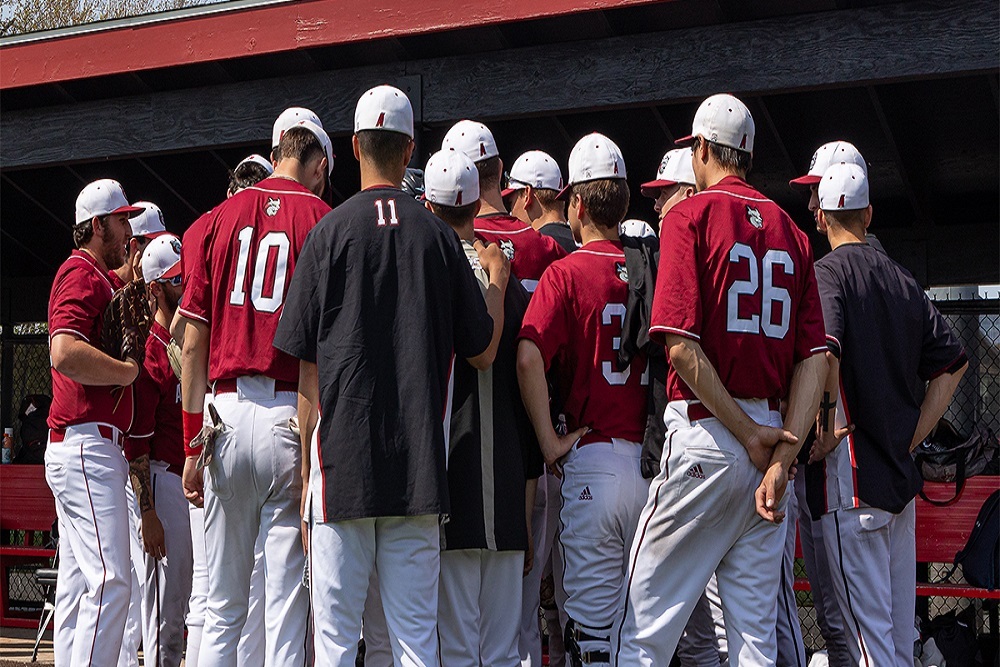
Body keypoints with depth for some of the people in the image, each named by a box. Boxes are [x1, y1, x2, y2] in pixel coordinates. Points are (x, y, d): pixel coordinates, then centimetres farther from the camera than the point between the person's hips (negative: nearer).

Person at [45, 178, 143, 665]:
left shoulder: (97, 277, 22)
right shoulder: (82, 274, -10)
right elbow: (65, 352, -25)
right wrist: (129, 371, -14)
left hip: (82, 447, 11)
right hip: (87, 446, -11)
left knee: (79, 580, 11)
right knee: (110, 579, -15)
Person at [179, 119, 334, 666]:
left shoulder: (219, 218, 9)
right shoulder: (323, 221, -1)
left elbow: (193, 343, 7)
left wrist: (194, 442, 10)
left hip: (227, 411, 4)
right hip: (292, 418, -3)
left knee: (222, 606, 11)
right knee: (288, 601, 0)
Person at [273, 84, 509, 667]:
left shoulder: (330, 231, 0)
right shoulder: (438, 234, 3)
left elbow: (308, 367, 0)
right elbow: (484, 353, 9)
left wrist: (307, 470, 6)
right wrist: (498, 281, 26)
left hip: (342, 463, -1)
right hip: (418, 465, 2)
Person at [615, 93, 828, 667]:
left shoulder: (692, 216, -3)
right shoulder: (790, 229, 13)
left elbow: (682, 344, -15)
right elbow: (815, 355, 4)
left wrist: (750, 434, -10)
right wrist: (786, 452, -4)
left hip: (707, 432, -6)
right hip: (773, 437, 6)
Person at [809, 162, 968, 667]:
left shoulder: (825, 274, -6)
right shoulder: (902, 280, 14)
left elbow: (824, 352, -25)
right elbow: (952, 363, 14)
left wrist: (823, 434, -15)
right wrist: (911, 438, 13)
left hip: (852, 474, -7)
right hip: (902, 474, 7)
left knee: (867, 626, -5)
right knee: (899, 625, 15)